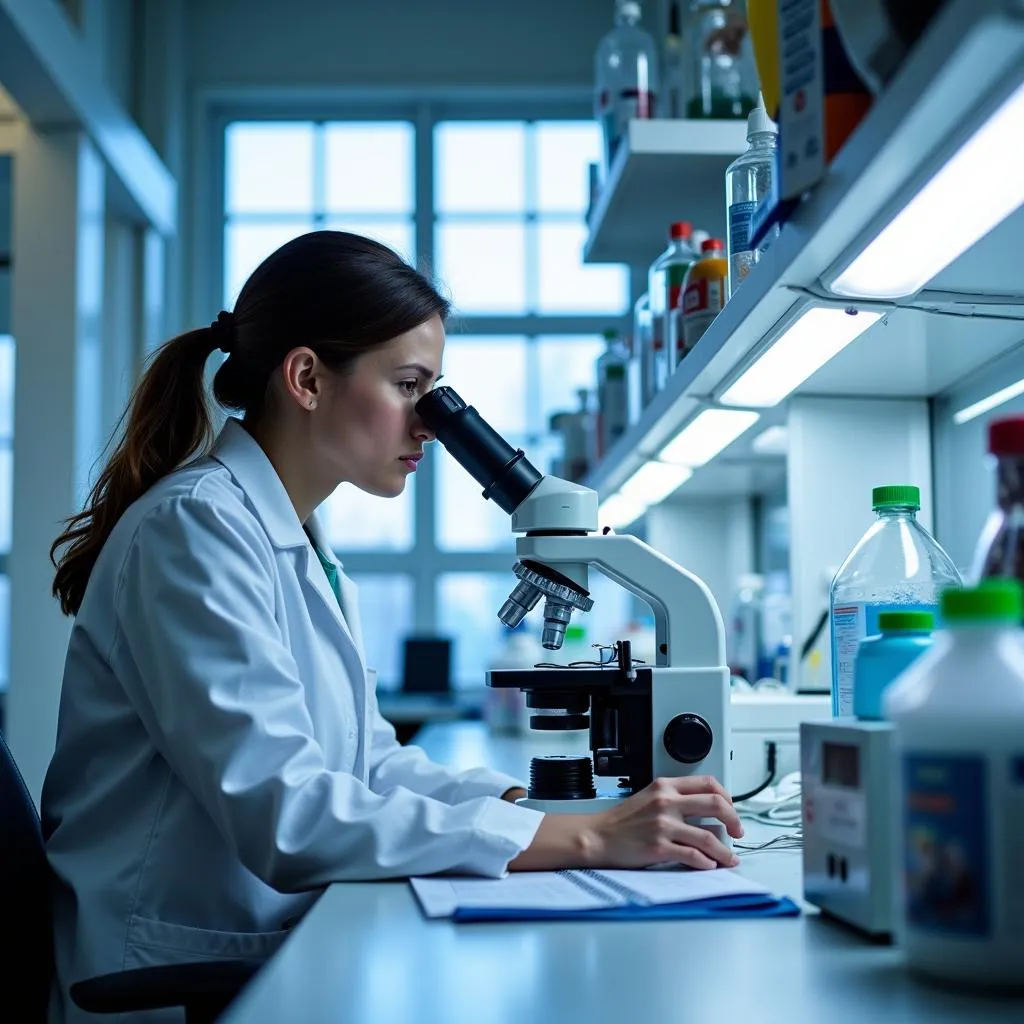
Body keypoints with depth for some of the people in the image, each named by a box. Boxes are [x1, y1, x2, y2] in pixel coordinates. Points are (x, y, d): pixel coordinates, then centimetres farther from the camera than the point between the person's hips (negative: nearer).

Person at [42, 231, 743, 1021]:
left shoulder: (300, 545, 12)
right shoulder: (196, 527, -16)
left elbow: (367, 762, 10)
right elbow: (282, 810, -25)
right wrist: (583, 839, -25)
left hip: (277, 953, 8)